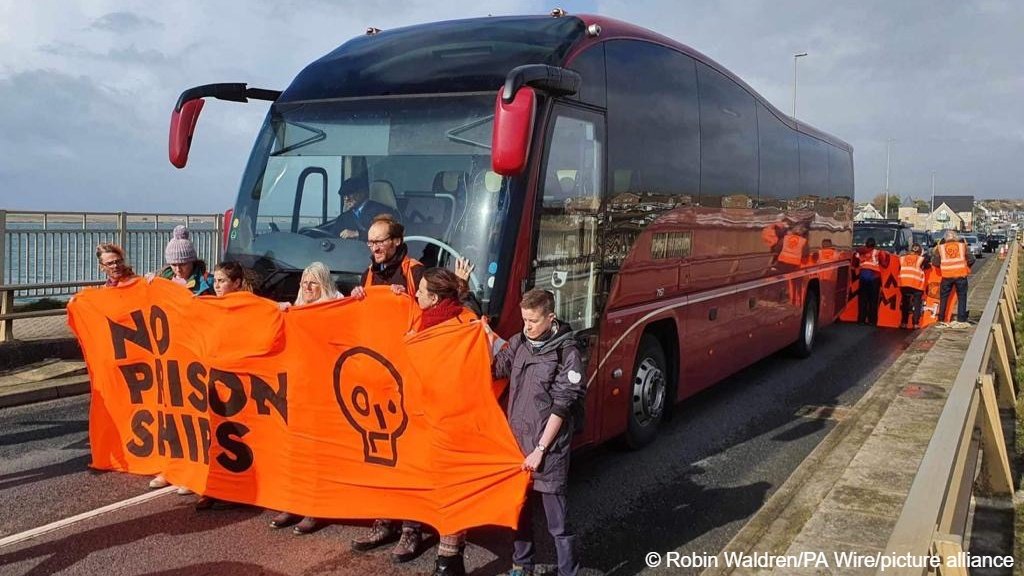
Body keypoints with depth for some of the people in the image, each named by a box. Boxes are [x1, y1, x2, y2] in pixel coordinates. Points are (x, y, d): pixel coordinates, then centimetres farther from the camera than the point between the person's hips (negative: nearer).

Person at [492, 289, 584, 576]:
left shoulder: (566, 352, -13)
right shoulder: (518, 342, 4)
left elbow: (561, 405, -13)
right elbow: (491, 369, 7)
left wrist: (540, 449, -14)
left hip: (548, 448, -6)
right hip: (517, 441, 6)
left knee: (557, 520, 0)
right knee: (520, 508, 19)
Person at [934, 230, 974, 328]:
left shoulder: (941, 247, 7)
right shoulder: (962, 245, 9)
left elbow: (936, 263, 1)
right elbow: (971, 260, 2)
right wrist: (966, 266, 19)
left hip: (947, 276, 0)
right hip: (961, 275, 0)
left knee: (943, 298, 12)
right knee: (961, 297, 10)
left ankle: (941, 320, 12)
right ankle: (961, 320, 8)